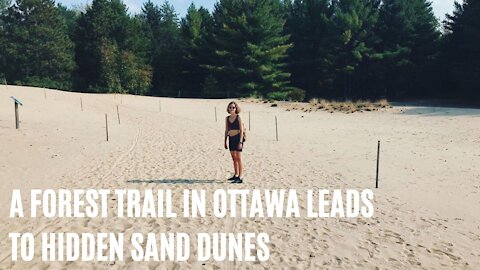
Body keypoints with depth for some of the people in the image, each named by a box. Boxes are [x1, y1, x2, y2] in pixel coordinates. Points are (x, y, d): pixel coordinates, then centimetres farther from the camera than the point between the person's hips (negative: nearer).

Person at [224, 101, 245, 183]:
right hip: (231, 139, 6)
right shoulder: (227, 118, 9)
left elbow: (241, 130, -10)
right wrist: (225, 141, 11)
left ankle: (240, 178, -5)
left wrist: (240, 142, -17)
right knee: (234, 158, 13)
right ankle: (236, 175, 26)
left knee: (238, 158, -6)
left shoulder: (238, 117, -7)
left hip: (238, 138, -6)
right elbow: (226, 130, 15)